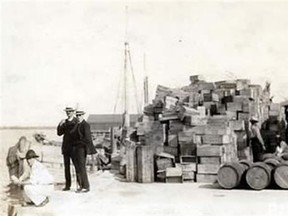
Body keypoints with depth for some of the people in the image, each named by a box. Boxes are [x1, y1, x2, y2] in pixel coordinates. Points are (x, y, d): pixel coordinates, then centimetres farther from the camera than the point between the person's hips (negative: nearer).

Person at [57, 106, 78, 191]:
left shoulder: (77, 121, -4)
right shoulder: (65, 122, 12)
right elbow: (59, 133, 9)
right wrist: (60, 125, -7)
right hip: (66, 147, 5)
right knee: (66, 166, 6)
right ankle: (67, 185, 11)